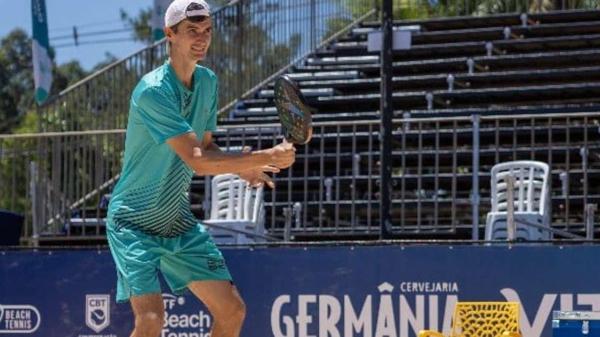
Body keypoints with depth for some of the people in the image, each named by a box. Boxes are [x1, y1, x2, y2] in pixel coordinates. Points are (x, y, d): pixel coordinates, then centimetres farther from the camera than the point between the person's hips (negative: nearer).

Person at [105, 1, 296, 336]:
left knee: (232, 310, 4)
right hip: (135, 222, -8)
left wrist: (242, 166, -8)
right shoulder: (153, 91, -23)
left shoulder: (208, 82, 4)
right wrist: (268, 157, -26)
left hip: (179, 220, 8)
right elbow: (197, 161, -28)